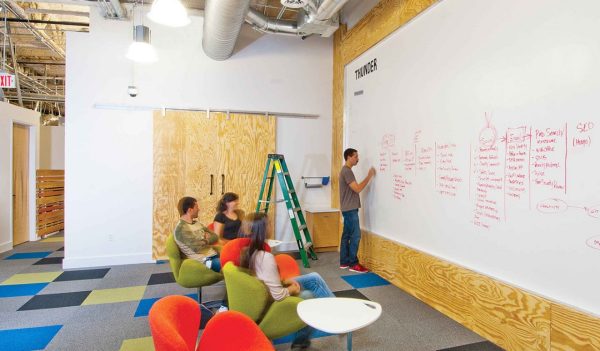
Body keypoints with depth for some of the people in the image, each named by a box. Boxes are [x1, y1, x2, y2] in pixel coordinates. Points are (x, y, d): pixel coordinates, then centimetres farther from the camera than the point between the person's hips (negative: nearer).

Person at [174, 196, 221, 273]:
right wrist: (206, 240, 0)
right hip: (203, 260, -8)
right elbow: (197, 247, -19)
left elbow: (215, 237, 15)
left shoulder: (197, 223, 16)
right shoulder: (180, 228, -10)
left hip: (213, 255, 8)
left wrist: (207, 238, -6)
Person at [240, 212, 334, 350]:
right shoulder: (266, 257, -34)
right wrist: (292, 289, -9)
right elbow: (278, 295, -29)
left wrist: (284, 282, 2)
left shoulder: (246, 251, -8)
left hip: (264, 294, 7)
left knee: (314, 278, 10)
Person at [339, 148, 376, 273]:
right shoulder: (347, 171, -16)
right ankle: (353, 264, 0)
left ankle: (344, 262, 16)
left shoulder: (346, 170, 17)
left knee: (346, 235, 11)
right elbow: (357, 189, -21)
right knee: (355, 236, -7)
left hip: (348, 208, 10)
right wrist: (369, 176, -16)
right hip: (350, 209, -10)